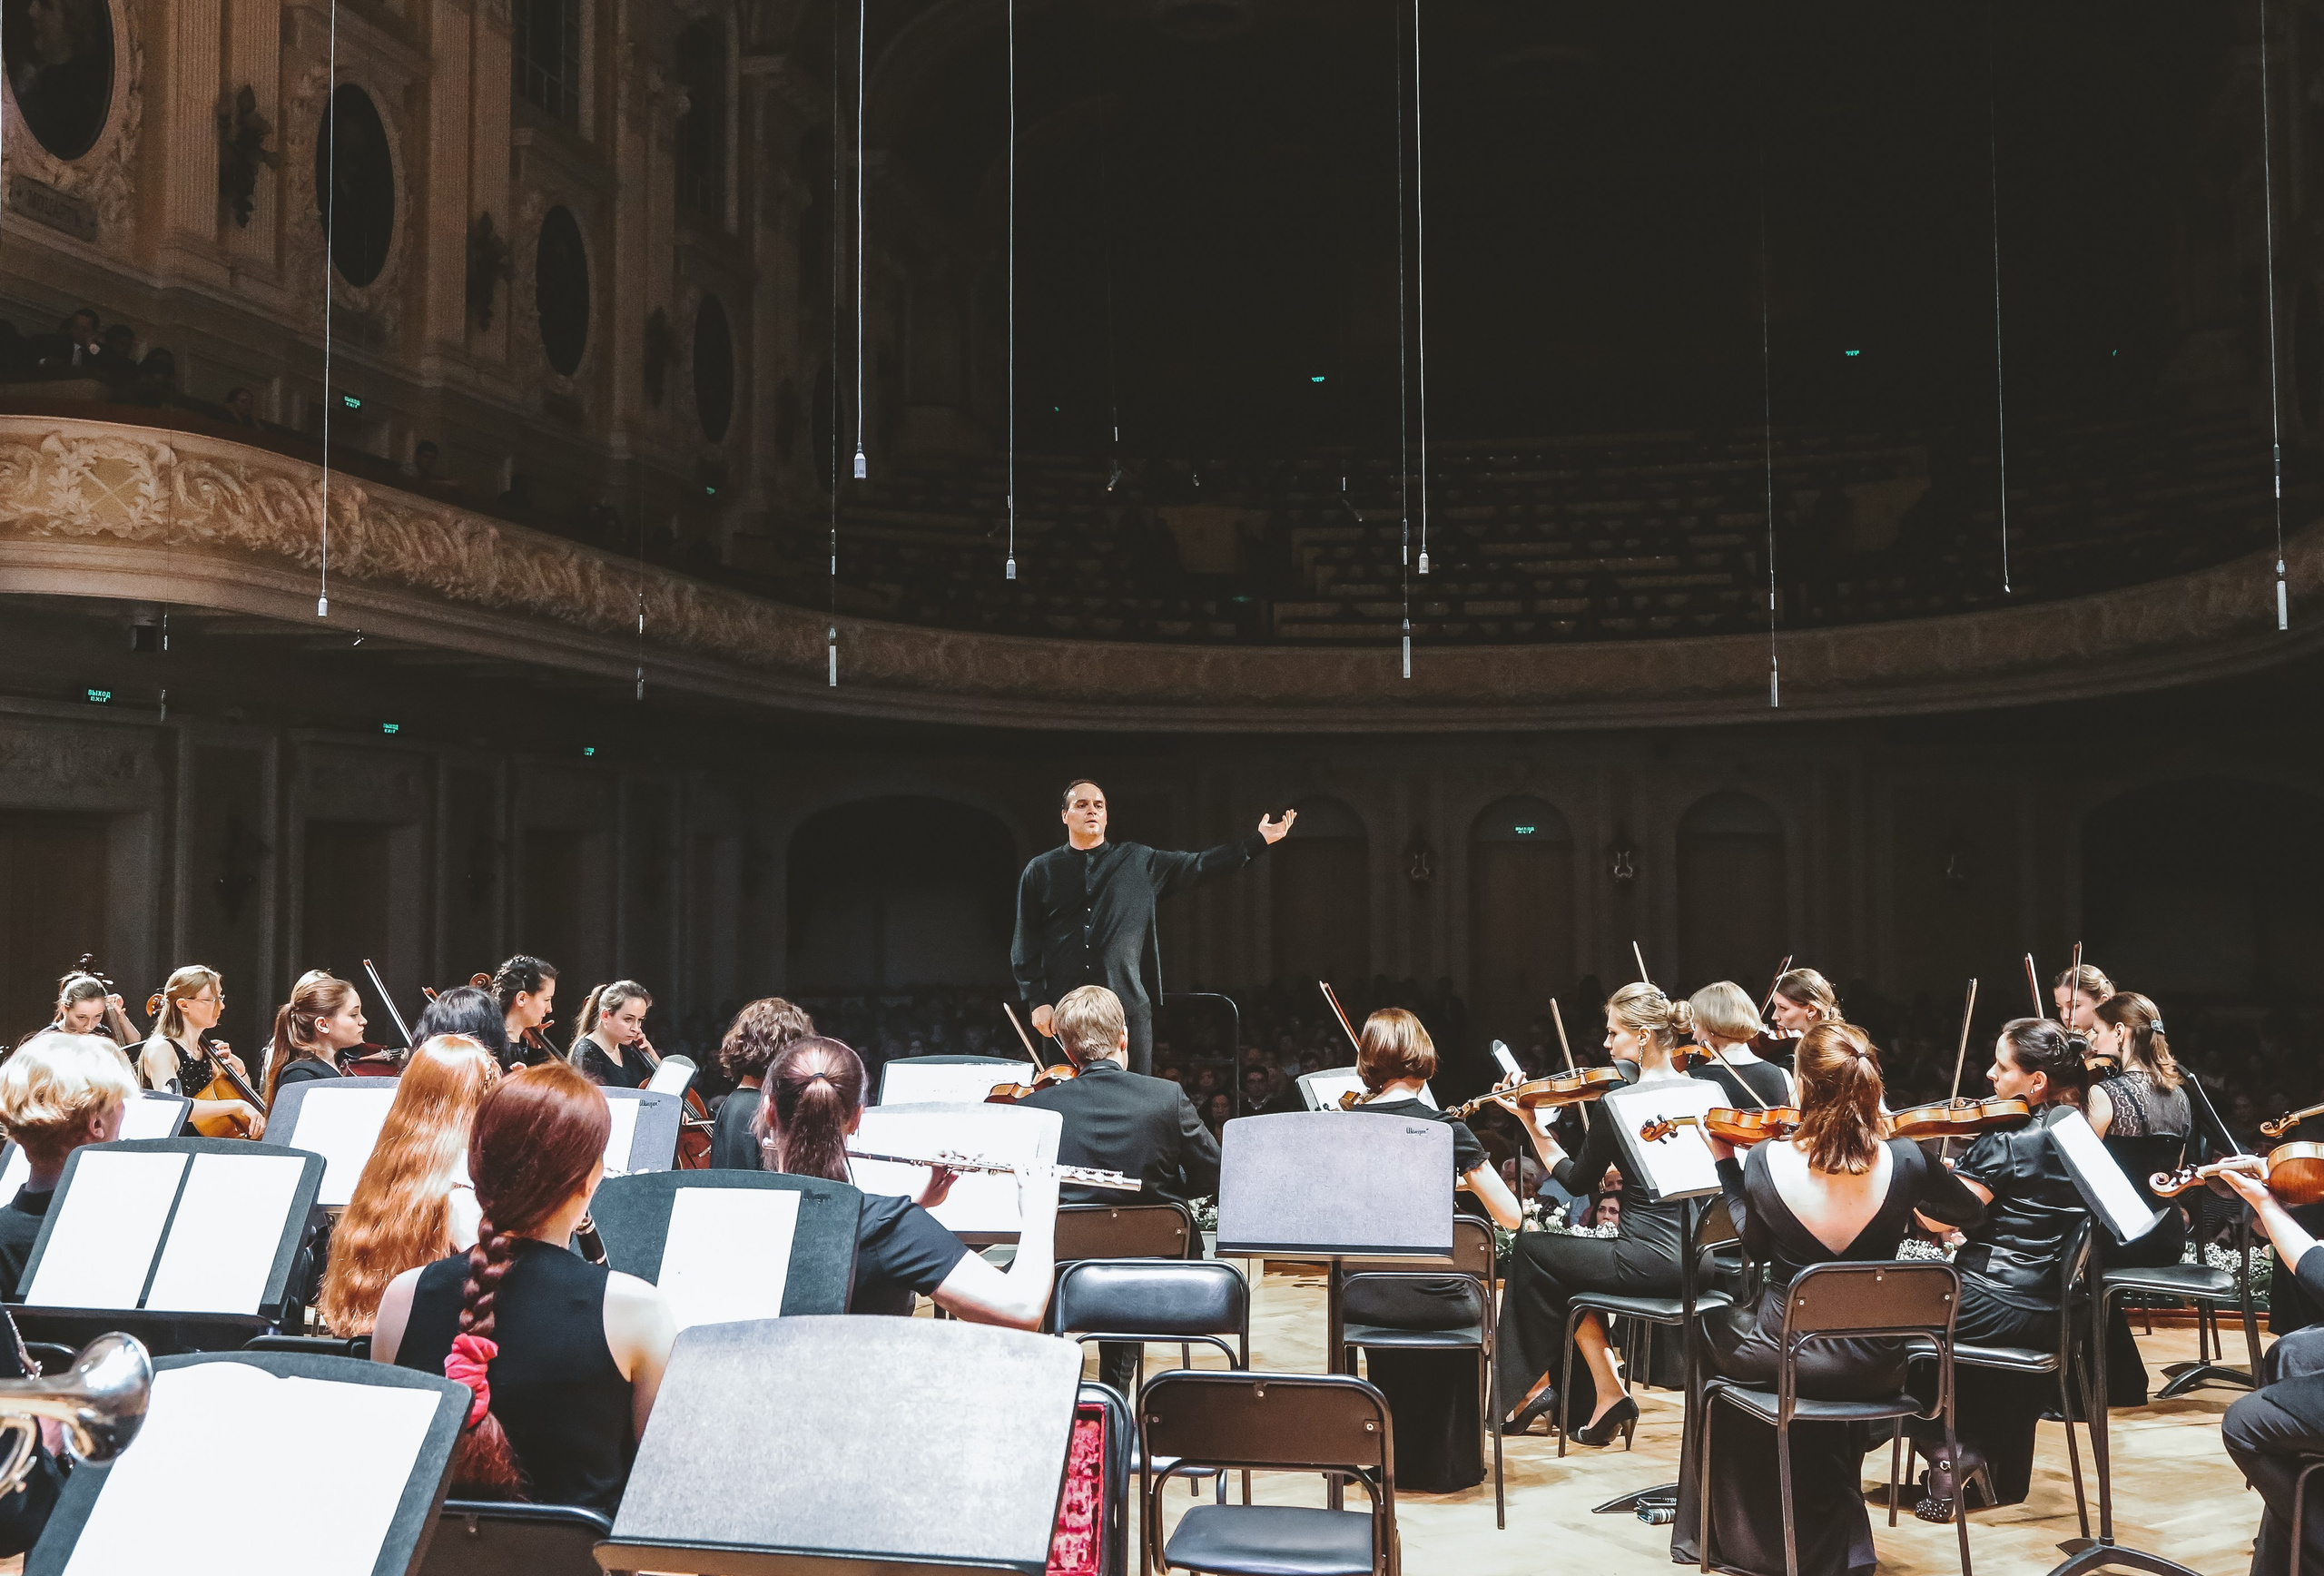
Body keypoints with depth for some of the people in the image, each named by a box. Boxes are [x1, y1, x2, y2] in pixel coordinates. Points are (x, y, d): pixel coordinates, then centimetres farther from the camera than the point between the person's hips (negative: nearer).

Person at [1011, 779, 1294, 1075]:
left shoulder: (1140, 862, 11)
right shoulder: (1040, 871, 9)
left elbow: (1201, 866, 9)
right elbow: (1025, 945, 6)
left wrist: (1259, 840, 3)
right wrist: (1037, 1001, -3)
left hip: (1128, 1008, 1)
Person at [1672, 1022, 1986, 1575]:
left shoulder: (1766, 1160, -17)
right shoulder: (1904, 1160, -14)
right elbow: (1971, 1211, 8)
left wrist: (1725, 1161, 13)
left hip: (1782, 1352, -2)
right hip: (1873, 1366, 2)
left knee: (1711, 1329, 34)